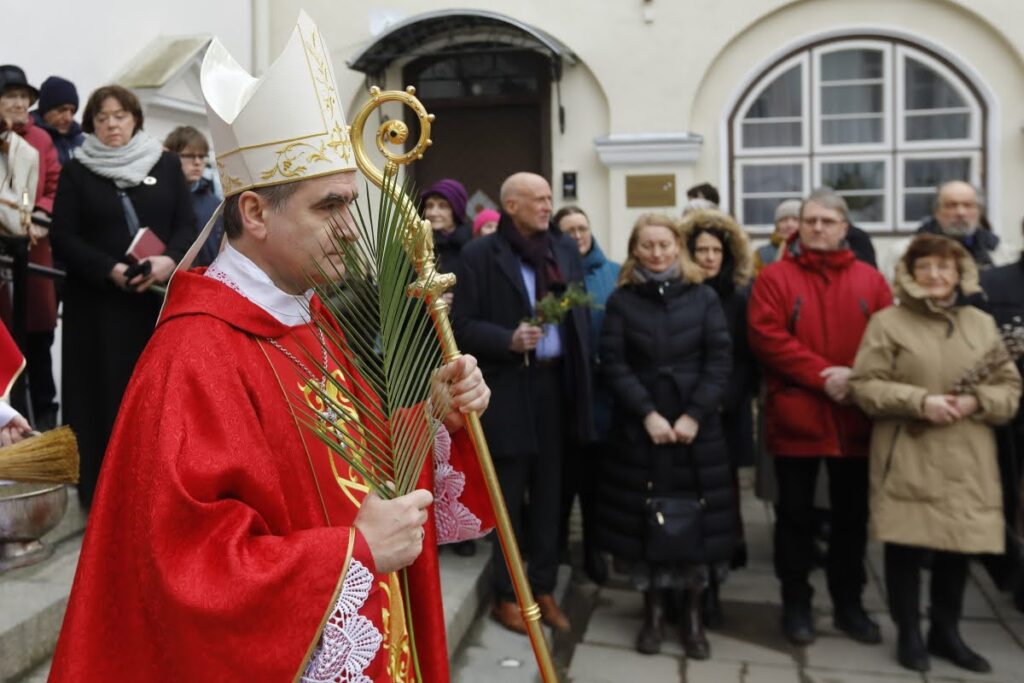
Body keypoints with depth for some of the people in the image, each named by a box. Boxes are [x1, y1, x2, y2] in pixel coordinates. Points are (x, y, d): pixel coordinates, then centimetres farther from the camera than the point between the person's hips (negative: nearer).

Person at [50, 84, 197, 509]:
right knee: (106, 391, 0)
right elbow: (63, 237, -1)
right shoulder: (76, 171, 6)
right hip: (98, 302, -1)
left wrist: (170, 260, -16)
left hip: (160, 297, 1)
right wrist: (108, 270, -16)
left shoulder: (166, 164, 9)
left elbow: (187, 225, 4)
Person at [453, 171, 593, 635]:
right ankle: (507, 595, 21)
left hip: (556, 383, 5)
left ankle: (544, 588, 27)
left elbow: (581, 314, 11)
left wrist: (582, 372, 3)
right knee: (509, 497, 6)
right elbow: (461, 325, -8)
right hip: (508, 389, -4)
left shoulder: (565, 249, 9)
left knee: (549, 493, 13)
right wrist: (508, 341, -21)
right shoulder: (480, 254, -5)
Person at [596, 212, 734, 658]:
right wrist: (647, 414, -13)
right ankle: (653, 612, 17)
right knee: (644, 519, 2)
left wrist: (695, 415, -11)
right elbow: (613, 364, -3)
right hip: (639, 429, 0)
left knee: (695, 520, 3)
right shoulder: (621, 300, 4)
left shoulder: (704, 297, 5)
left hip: (696, 427, 0)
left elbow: (720, 359, -1)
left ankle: (692, 616, 16)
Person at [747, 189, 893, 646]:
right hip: (795, 417, -2)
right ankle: (796, 603, 20)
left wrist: (856, 375, -16)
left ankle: (849, 603, 27)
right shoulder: (775, 278, -1)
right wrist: (821, 375, -18)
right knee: (796, 513, 7)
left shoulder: (870, 280, 7)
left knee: (852, 514, 13)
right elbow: (766, 337, -12)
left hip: (855, 417, 3)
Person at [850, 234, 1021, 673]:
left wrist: (975, 402, -9)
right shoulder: (887, 322, -2)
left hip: (967, 461, 4)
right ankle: (909, 634, 19)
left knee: (958, 547, 10)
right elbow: (865, 386, -6)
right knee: (905, 545, 1)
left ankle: (946, 632, 28)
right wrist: (920, 401, -17)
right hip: (907, 460, -3)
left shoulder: (983, 324, 11)